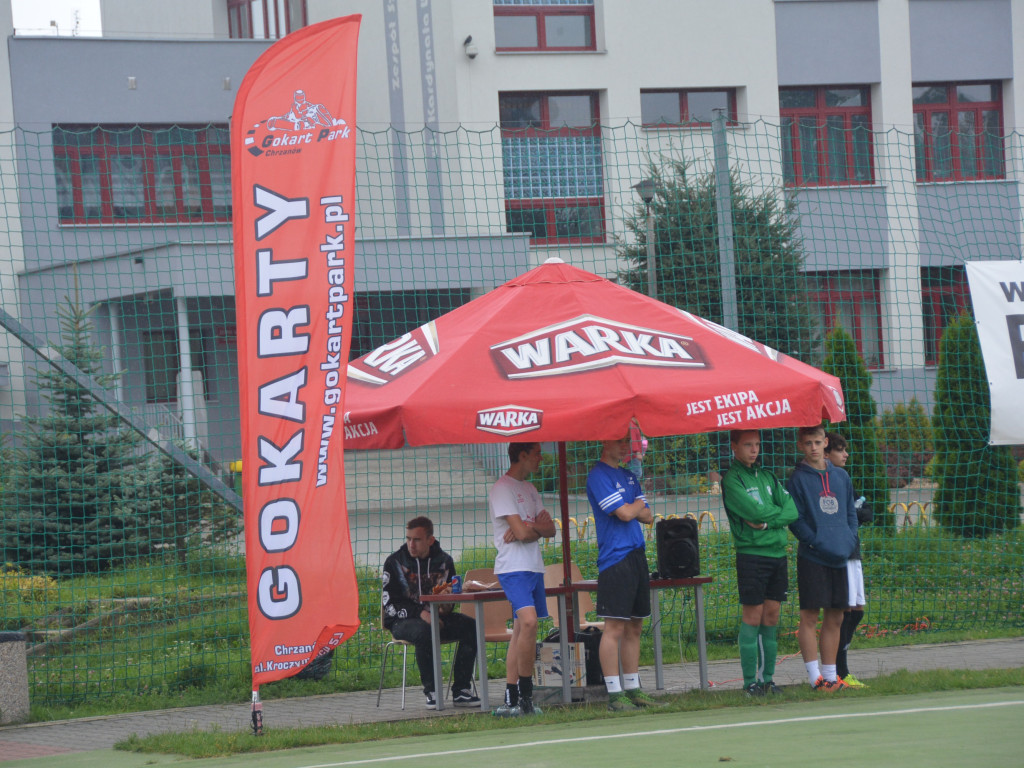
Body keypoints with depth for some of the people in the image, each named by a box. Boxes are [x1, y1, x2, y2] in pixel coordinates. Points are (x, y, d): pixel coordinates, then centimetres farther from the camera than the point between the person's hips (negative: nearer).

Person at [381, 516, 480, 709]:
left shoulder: (444, 561, 8)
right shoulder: (395, 562, -2)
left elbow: (451, 599, 16)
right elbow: (390, 603, -7)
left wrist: (447, 606, -11)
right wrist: (419, 613, -22)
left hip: (437, 616, 4)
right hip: (402, 621, -4)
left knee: (471, 626, -23)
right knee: (423, 631, -39)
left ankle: (461, 690, -20)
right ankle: (431, 691, -28)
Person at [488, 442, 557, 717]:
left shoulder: (529, 489, 19)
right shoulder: (502, 489, -9)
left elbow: (550, 530, 12)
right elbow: (522, 532, -17)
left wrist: (531, 528, -8)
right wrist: (539, 527, 3)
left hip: (533, 568, 9)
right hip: (513, 568, -9)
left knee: (521, 631, 7)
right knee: (528, 621, -24)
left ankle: (511, 700, 8)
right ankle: (525, 695, -19)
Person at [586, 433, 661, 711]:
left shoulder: (629, 476, 19)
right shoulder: (598, 476, -8)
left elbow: (647, 516, 14)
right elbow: (625, 513, -16)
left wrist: (634, 508, -5)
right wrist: (638, 505, 4)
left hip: (637, 556, 8)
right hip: (614, 559, -8)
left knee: (634, 627, 11)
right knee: (615, 627, -8)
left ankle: (633, 689, 16)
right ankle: (614, 694, -7)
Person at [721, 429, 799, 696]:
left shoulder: (766, 476, 16)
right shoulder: (731, 479, -4)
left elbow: (793, 509, 4)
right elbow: (754, 510, -17)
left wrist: (767, 521, -11)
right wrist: (779, 512, -2)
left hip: (778, 553, 6)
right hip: (751, 553, -6)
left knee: (772, 617, 7)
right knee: (753, 617, -5)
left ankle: (768, 678, 11)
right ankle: (750, 681, -2)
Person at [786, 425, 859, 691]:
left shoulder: (841, 477, 14)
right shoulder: (797, 479, -1)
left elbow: (851, 514, 18)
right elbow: (795, 520, -6)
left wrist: (850, 542, 1)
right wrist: (820, 544, -15)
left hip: (840, 559, 5)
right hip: (812, 558, -5)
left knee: (834, 619, 8)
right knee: (809, 617, -5)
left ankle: (830, 675, 14)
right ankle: (815, 677, -5)